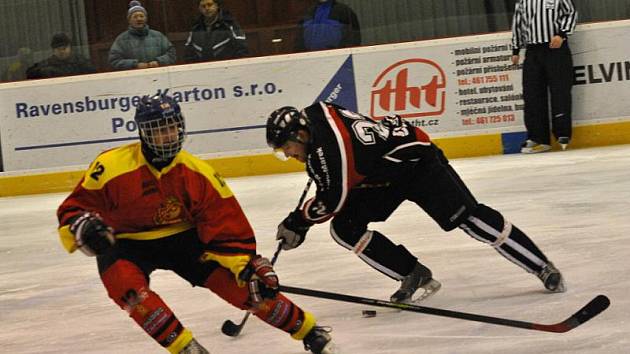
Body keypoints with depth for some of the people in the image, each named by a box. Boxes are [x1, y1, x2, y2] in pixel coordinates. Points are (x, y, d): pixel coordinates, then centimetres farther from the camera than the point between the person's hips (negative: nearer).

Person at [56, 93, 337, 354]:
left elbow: (227, 226, -8)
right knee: (124, 282, -34)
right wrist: (83, 228, -38)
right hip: (125, 245, -1)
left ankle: (309, 331, 3)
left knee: (235, 281, -14)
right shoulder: (111, 167, -22)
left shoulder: (198, 174, -12)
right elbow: (72, 210, -15)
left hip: (183, 238, 1)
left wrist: (250, 265, -17)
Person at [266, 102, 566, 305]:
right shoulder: (314, 114, -1)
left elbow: (333, 199, -23)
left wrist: (298, 222, -11)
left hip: (415, 160, -10)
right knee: (344, 228, -3)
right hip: (382, 176, 10)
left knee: (467, 216, -15)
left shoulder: (324, 147, -29)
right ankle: (414, 277, 3)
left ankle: (543, 268, -7)